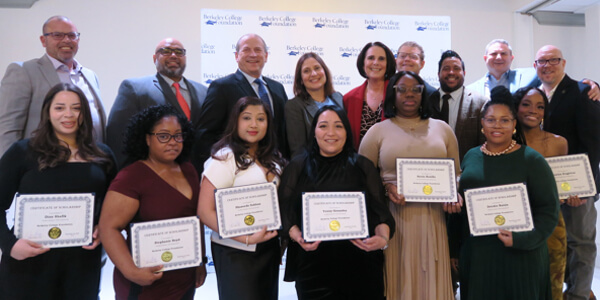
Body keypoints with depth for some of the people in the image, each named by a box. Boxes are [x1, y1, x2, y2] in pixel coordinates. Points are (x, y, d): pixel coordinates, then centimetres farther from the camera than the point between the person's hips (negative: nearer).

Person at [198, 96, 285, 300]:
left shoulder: (273, 159, 7)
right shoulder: (224, 158, -13)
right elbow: (205, 211, -18)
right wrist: (247, 238, -23)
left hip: (270, 247, 7)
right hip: (235, 251, -6)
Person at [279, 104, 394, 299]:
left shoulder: (363, 166, 8)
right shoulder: (298, 166, 7)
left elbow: (380, 212, 3)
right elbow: (285, 211, 1)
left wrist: (383, 237, -16)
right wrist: (297, 236, -18)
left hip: (359, 263, 1)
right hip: (312, 263, -1)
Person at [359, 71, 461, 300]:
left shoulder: (442, 128, 12)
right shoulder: (377, 131, 5)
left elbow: (456, 172, 15)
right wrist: (386, 187, -12)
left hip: (433, 217, 2)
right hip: (394, 216, -2)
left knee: (432, 279, 7)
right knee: (399, 277, 5)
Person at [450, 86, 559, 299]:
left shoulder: (531, 160, -6)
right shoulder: (471, 156, 6)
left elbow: (549, 209, -6)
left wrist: (522, 239, -20)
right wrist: (454, 249, 11)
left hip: (518, 257, -4)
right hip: (475, 255, 4)